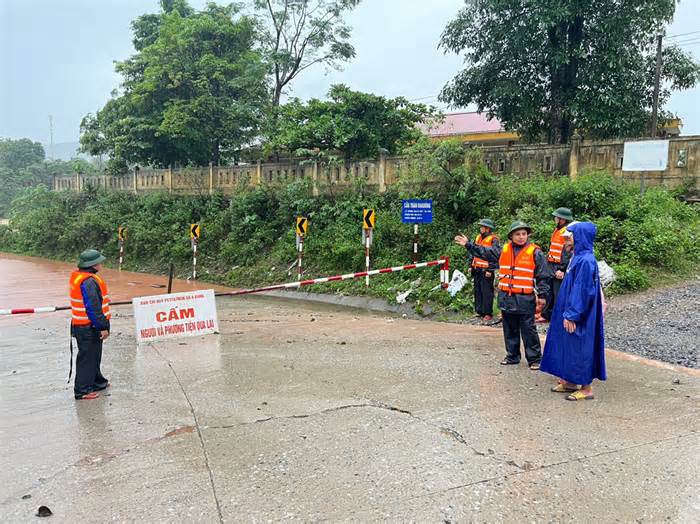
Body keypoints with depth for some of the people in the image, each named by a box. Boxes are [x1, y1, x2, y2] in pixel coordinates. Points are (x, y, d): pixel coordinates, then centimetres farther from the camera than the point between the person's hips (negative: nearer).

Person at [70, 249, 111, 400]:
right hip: (89, 328, -10)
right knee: (87, 358, -1)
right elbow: (93, 308, -26)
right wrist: (103, 327, -20)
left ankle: (97, 382, 36)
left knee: (94, 355, 22)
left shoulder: (77, 276, 9)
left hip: (80, 325, 10)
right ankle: (82, 390, 7)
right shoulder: (89, 282, -24)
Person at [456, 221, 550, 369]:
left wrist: (542, 295, -6)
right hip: (506, 298, 5)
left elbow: (543, 276, -3)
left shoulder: (535, 252, -4)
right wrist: (468, 244, 15)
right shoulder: (503, 250, 8)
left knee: (528, 330, 0)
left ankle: (535, 358, 10)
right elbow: (484, 252, 17)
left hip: (525, 299, -5)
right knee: (510, 329, 14)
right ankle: (512, 356, 26)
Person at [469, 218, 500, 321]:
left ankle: (488, 313, -1)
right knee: (477, 291, 11)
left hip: (486, 271, -8)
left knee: (486, 292, -6)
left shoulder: (494, 240, -8)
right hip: (477, 270, 8)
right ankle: (479, 311, 20)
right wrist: (471, 266, 18)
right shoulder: (478, 237, 16)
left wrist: (491, 270, -18)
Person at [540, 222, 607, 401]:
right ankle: (570, 381, 28)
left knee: (579, 348, 0)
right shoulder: (579, 257, 9)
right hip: (571, 312, 10)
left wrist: (572, 315, -21)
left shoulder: (586, 260, -21)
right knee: (569, 346, 16)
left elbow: (582, 291, -23)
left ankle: (586, 388, 11)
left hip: (579, 315, -10)